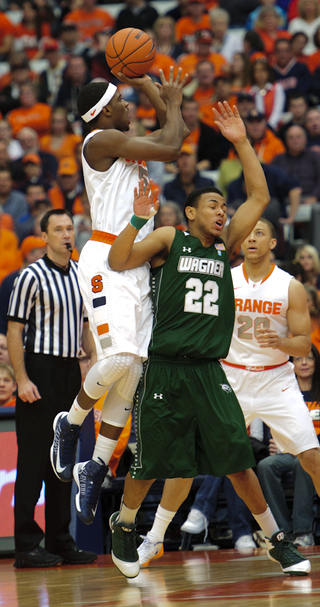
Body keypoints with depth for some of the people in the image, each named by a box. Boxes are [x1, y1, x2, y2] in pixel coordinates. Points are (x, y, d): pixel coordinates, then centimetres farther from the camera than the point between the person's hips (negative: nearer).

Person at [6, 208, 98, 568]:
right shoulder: (32, 277, -8)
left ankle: (60, 541, 15)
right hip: (40, 370, -7)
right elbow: (14, 330, -10)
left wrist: (94, 357, 9)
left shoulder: (81, 275, 12)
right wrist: (22, 379, -17)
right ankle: (26, 545, -5)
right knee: (33, 459, -6)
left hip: (70, 371, 7)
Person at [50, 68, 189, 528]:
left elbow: (176, 130, 31)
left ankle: (96, 469, 7)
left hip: (136, 263, 9)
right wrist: (173, 101, 3)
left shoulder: (123, 142, 20)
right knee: (119, 356, -22)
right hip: (106, 260, -9)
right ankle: (70, 425, 3)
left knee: (132, 369, 3)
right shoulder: (102, 140, -8)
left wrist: (143, 81, 27)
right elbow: (170, 147, -14)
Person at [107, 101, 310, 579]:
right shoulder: (168, 239, 3)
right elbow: (118, 262, -8)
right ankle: (123, 526, 31)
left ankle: (277, 541, 5)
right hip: (164, 372, -3)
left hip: (209, 374, 3)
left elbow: (259, 196, 10)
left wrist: (241, 142, 4)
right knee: (149, 464, 6)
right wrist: (138, 218, -20)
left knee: (238, 462, -3)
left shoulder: (225, 247, 14)